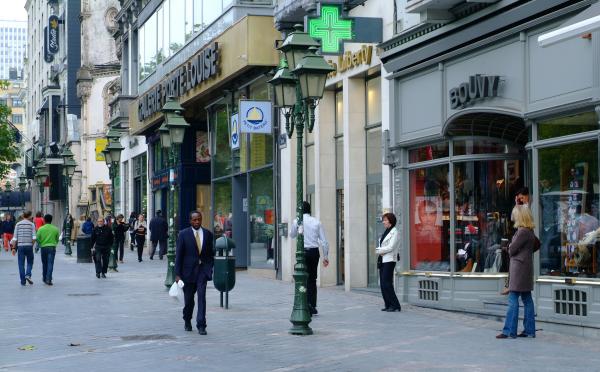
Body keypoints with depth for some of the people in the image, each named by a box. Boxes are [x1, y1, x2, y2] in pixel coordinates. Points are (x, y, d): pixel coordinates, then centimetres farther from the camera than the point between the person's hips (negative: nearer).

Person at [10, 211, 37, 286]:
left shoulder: (18, 224, 4)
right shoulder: (31, 224, 0)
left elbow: (15, 237, 1)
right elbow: (34, 237, -8)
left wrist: (14, 248, 3)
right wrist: (32, 244, 8)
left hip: (20, 246, 1)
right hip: (29, 246, -1)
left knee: (21, 264, 5)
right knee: (30, 262, 14)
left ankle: (23, 281, 4)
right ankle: (28, 275, -9)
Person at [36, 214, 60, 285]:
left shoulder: (41, 229, -4)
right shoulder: (55, 229, -1)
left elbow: (38, 239, -2)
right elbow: (57, 239, 8)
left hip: (43, 247, 1)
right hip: (52, 247, -1)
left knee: (44, 263, 15)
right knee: (50, 263, -4)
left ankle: (45, 278, 25)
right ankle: (48, 279, -15)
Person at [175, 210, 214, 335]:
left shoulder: (208, 234, 5)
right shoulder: (183, 234, -2)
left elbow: (211, 253, 12)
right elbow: (179, 255, -3)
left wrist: (210, 268, 5)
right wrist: (177, 274, -7)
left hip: (203, 270, 1)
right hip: (188, 270, -1)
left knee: (202, 296, -11)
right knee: (188, 299, 9)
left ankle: (201, 325, -10)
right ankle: (187, 321, 33)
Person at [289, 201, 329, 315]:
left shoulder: (297, 222, -4)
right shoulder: (317, 222, 2)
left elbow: (292, 235, 14)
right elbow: (324, 241, 2)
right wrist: (326, 256, 9)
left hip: (303, 252, -3)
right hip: (314, 252, 3)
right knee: (312, 279, 13)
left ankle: (307, 305, -13)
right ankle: (312, 307, 17)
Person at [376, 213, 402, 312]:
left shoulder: (394, 232, -8)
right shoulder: (386, 232, 18)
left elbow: (390, 247, -16)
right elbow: (381, 246, 17)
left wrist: (379, 250, -5)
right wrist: (379, 251, -4)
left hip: (389, 261, -9)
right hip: (382, 260, 9)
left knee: (386, 283, -12)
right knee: (382, 284, 6)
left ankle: (395, 306, -9)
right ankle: (388, 305, 11)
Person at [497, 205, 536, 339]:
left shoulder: (522, 232, -17)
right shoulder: (529, 231, 12)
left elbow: (511, 250, -16)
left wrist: (510, 247, 8)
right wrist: (512, 247, 9)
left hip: (519, 267, -10)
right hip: (526, 268, 10)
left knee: (513, 300, -8)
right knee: (527, 299, 10)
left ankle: (509, 331, -8)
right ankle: (529, 330, 13)